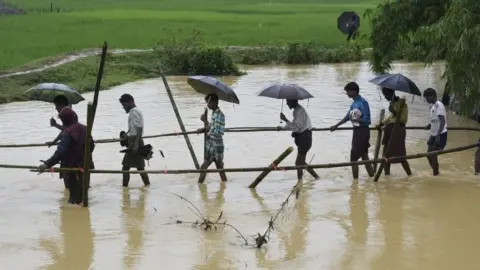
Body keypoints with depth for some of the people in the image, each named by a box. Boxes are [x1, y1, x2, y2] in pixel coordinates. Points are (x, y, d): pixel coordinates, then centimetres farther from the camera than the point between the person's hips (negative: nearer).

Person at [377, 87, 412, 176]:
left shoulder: (401, 102, -12)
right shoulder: (392, 103, 12)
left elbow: (404, 119, -17)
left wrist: (395, 112, -25)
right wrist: (382, 123, 28)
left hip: (398, 129, -9)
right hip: (390, 129, 9)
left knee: (399, 154, -10)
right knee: (386, 152, 10)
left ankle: (409, 174, -3)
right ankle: (387, 173, 17)